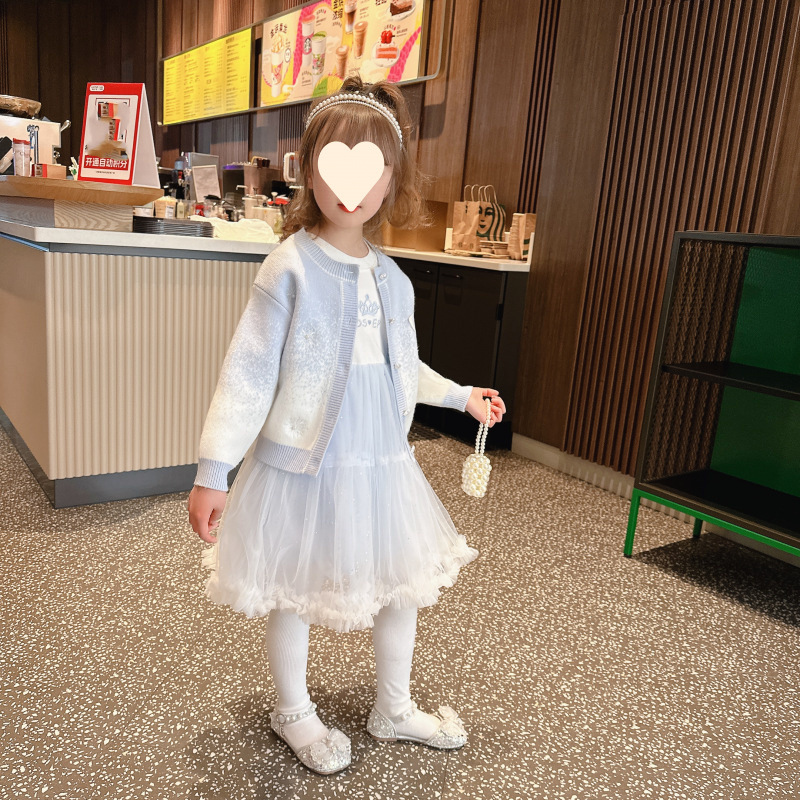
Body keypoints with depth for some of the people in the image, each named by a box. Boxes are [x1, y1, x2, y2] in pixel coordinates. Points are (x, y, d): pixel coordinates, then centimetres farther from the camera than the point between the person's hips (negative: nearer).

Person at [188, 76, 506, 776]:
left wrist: (461, 395, 19)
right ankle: (294, 713, 40)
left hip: (381, 458, 6)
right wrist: (213, 469, -17)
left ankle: (394, 710, 41)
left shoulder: (391, 277, 4)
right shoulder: (291, 267, -14)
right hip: (304, 462, -6)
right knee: (294, 592, 12)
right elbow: (248, 375, -15)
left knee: (404, 580, 16)